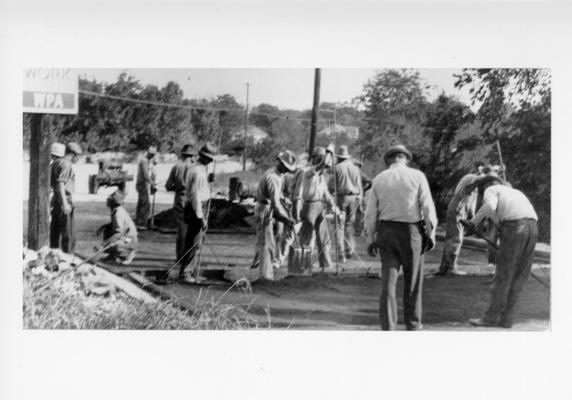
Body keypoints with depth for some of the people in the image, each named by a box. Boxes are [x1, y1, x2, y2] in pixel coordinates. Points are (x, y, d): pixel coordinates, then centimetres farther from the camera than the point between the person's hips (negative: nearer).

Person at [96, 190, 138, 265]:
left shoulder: (118, 214, -24)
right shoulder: (116, 210, 6)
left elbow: (119, 234, -30)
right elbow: (114, 224, 25)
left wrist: (105, 243, -32)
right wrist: (102, 227, 8)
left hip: (130, 242, -10)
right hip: (124, 237, 10)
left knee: (106, 247, -24)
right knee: (106, 230, 17)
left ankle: (129, 253, -5)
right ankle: (113, 255, 19)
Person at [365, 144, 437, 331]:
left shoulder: (379, 179, 3)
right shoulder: (417, 176, -3)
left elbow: (370, 212, 3)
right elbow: (428, 207, -7)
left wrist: (371, 239, 10)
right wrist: (430, 233, 0)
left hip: (386, 231, 2)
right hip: (411, 231, -2)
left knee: (388, 281, 4)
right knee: (413, 281, 12)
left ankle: (388, 328, 1)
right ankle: (413, 324, 23)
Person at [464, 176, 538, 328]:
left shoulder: (491, 190, 14)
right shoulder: (516, 192, 35)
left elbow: (490, 206, -10)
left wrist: (474, 221, 3)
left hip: (514, 226, -6)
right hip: (532, 226, 6)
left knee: (503, 275, 0)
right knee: (518, 278, 10)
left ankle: (492, 317, 5)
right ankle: (507, 318, 12)